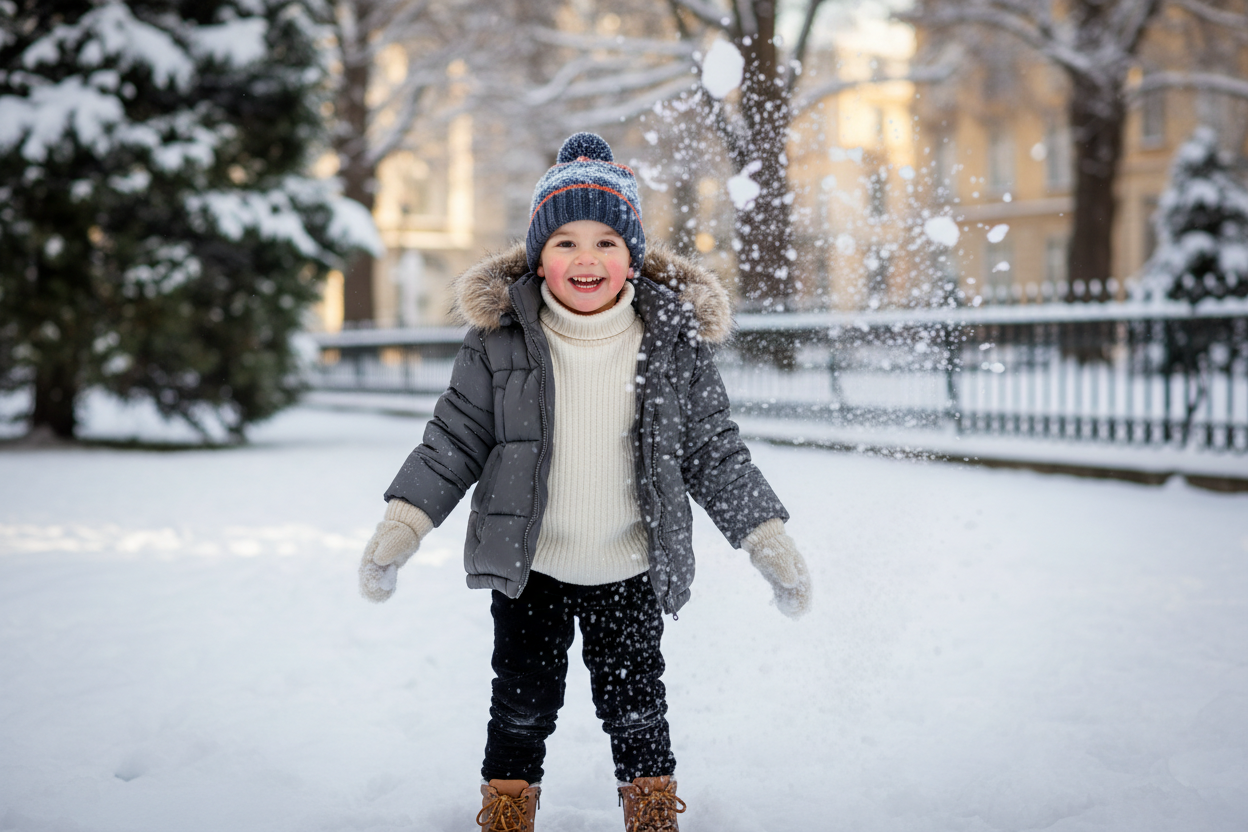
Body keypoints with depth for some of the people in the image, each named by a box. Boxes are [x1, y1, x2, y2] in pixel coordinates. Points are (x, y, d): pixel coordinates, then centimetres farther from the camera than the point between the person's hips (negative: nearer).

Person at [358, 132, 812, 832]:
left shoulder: (676, 341, -7)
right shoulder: (501, 339, -9)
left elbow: (712, 449, 0)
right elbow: (456, 438, -3)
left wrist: (768, 539, -4)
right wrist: (402, 526, -11)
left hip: (630, 571, 0)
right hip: (528, 566, 0)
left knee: (636, 707, 12)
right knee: (523, 705, 12)